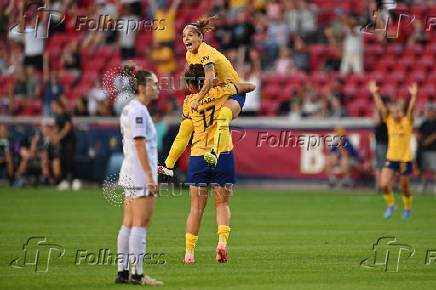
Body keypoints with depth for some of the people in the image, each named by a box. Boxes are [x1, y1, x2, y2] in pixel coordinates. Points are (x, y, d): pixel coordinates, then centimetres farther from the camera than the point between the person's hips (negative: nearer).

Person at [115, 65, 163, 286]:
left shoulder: (128, 109, 15)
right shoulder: (138, 110, -14)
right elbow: (140, 144, -19)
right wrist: (150, 176, -20)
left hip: (130, 172, 10)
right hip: (141, 171, -10)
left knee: (128, 224, 8)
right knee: (141, 224, -8)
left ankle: (122, 272, 9)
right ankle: (137, 274, -8)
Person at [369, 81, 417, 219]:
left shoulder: (407, 122, -5)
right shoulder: (389, 121, 2)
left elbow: (411, 109, -20)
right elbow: (380, 108, -6)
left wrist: (413, 96, -35)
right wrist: (375, 93, -16)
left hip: (405, 160, -3)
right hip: (391, 159, 3)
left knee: (404, 188, 5)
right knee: (384, 184, -9)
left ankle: (407, 208, 31)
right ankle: (391, 205, 16)